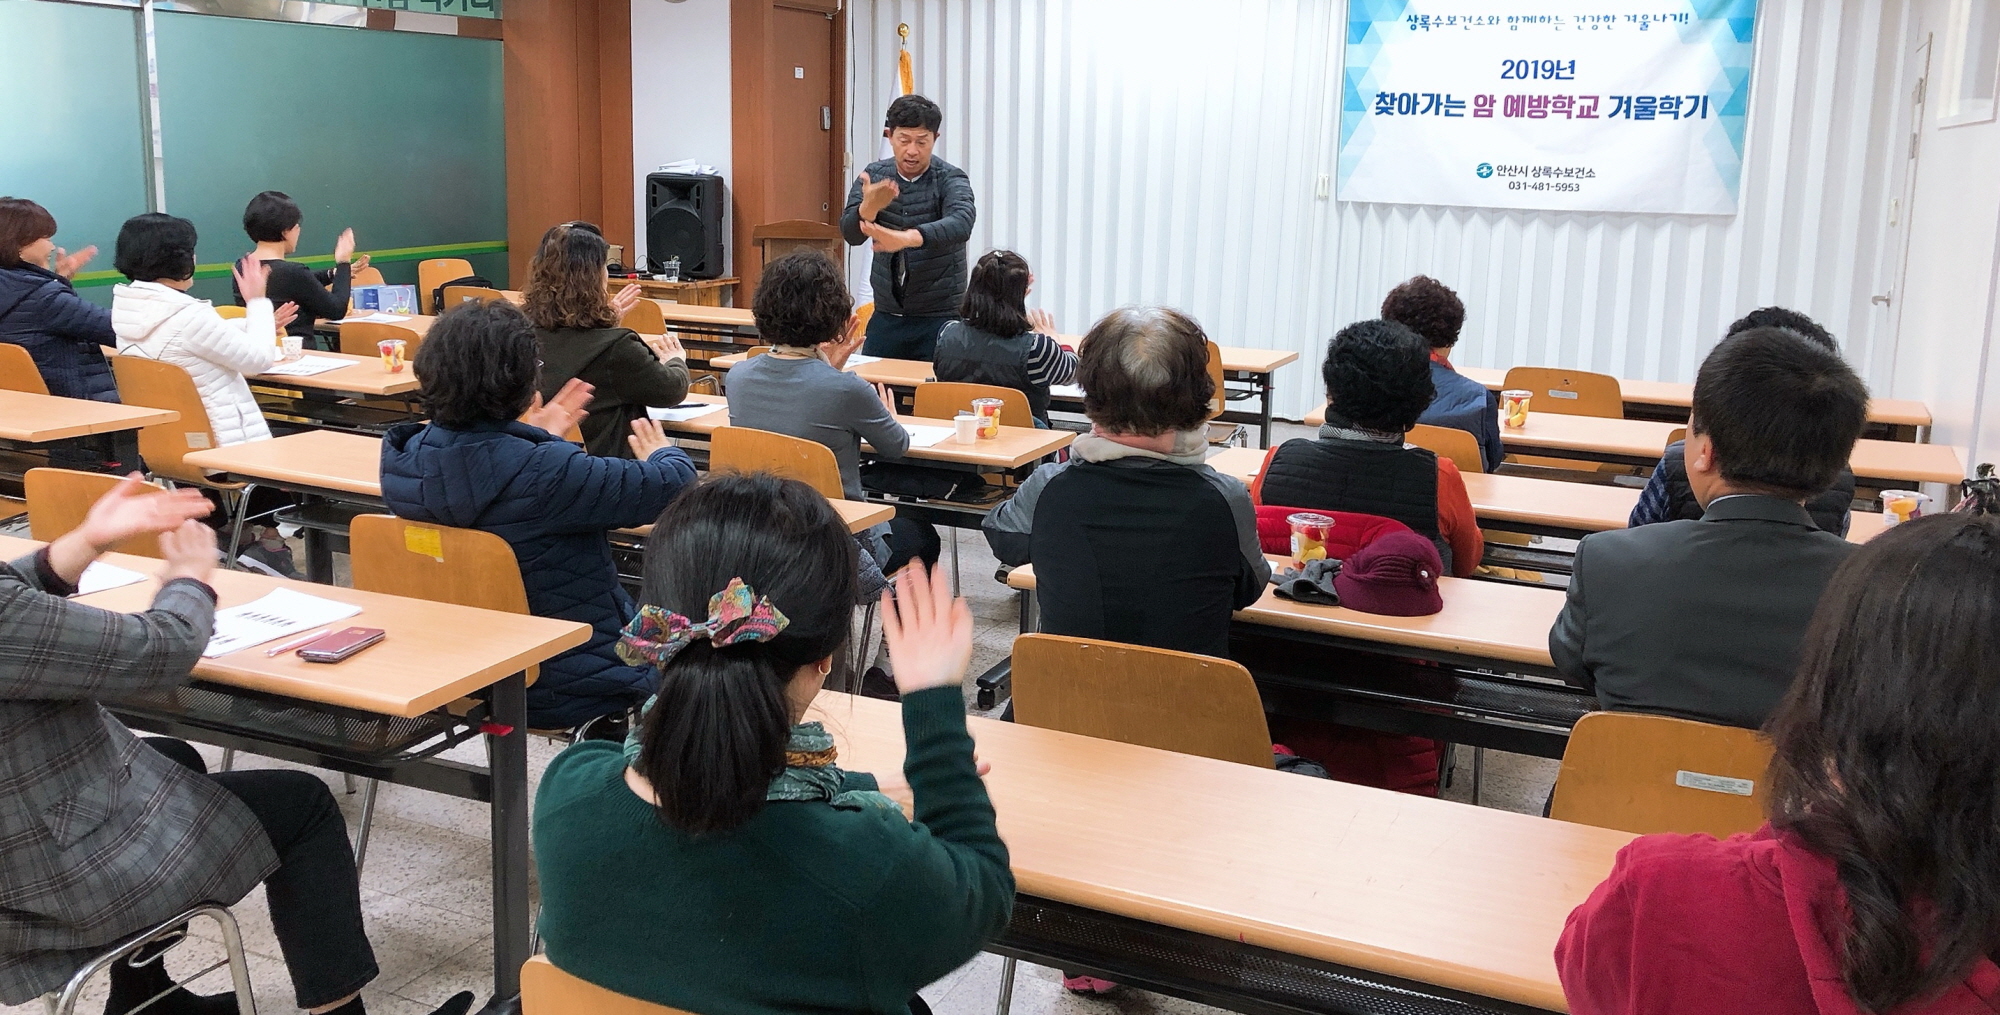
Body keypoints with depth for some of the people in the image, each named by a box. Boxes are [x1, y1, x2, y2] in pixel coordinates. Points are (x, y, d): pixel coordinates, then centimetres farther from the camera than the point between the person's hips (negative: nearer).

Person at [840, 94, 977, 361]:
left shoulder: (950, 179, -9)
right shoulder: (874, 176, 3)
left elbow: (961, 224, -30)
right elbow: (851, 233, -9)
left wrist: (907, 238, -47)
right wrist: (869, 207, -32)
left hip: (939, 319, -3)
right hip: (886, 316, 3)